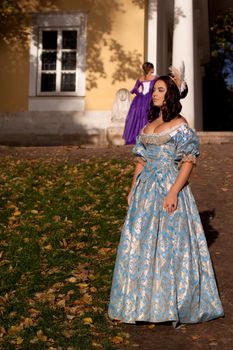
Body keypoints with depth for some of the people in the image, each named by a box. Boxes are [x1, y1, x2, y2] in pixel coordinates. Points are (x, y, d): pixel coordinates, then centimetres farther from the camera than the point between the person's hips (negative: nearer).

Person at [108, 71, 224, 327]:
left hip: (169, 186, -7)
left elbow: (188, 162, -11)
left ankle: (174, 305, 10)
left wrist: (173, 192, -21)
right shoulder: (149, 124, 16)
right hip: (146, 188, 7)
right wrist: (133, 189, 11)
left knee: (168, 242, -3)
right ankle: (143, 299, 23)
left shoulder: (180, 124, -5)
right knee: (141, 242, 9)